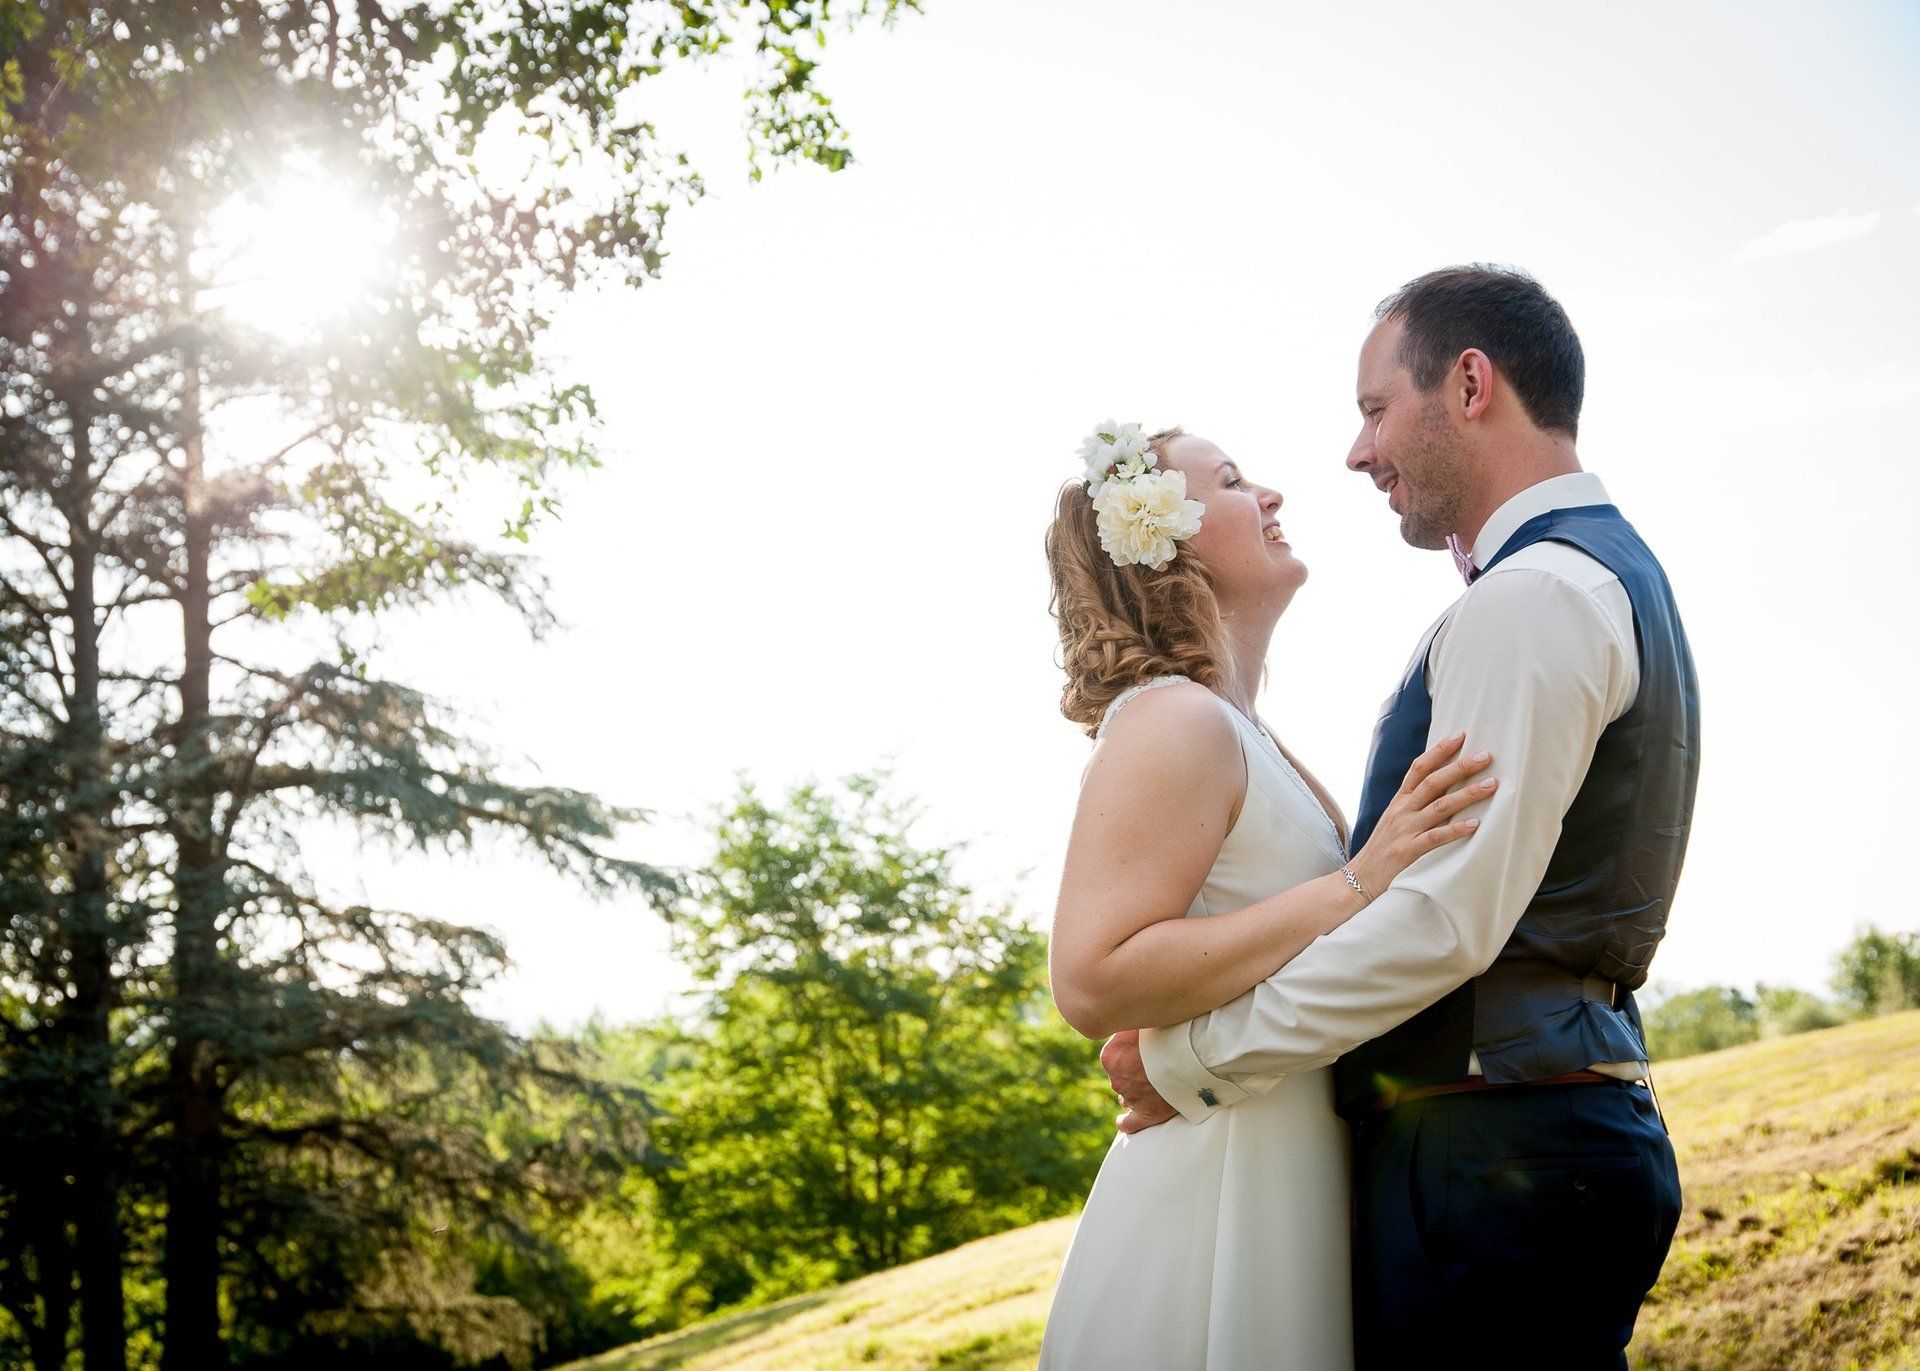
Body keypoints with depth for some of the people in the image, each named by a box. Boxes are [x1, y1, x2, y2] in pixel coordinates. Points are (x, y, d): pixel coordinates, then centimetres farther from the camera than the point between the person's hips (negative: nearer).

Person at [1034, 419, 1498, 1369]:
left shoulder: (1234, 730, 15)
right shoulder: (1173, 723, -15)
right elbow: (1092, 981, -26)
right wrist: (1358, 883, -25)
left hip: (1287, 1177, 10)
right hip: (1218, 1184, -10)